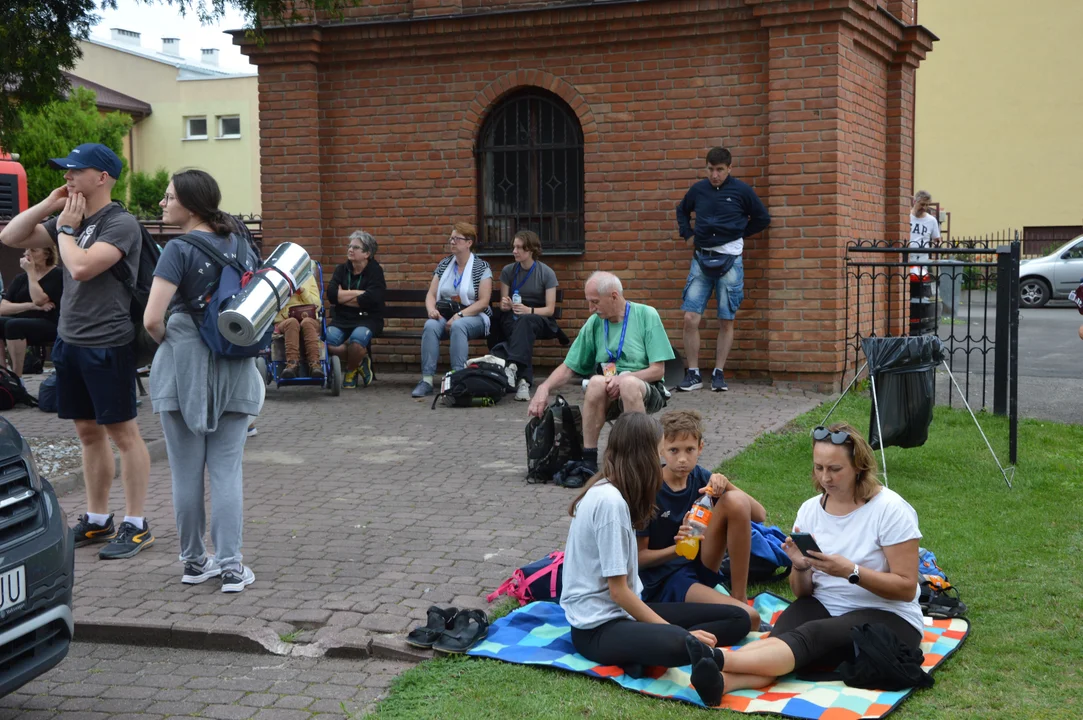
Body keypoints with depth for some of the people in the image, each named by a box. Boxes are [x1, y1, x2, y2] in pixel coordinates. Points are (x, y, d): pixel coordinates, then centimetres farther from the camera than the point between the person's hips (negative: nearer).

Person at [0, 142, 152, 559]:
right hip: (69, 341, 8)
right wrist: (48, 206, 3)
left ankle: (136, 525, 6)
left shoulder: (121, 223, -12)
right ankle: (97, 520, 23)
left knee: (122, 432, -1)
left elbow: (81, 267, -25)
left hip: (107, 345, -8)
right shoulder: (70, 218, 13)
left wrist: (66, 228, -9)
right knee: (88, 432, 14)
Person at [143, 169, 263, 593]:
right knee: (227, 470, 5)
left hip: (185, 365, -4)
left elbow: (152, 318, -18)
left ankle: (194, 562, 18)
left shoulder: (180, 249, -11)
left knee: (186, 471, 8)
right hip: (234, 368, 4)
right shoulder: (239, 244, 7)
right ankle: (231, 566, 3)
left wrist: (165, 339, 1)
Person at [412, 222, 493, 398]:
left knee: (458, 326, -38)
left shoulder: (482, 267, 0)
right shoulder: (444, 265, 15)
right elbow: (431, 294, 11)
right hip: (445, 315, 4)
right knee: (430, 326, -30)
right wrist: (431, 309, -12)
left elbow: (483, 302, -8)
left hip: (473, 317, -4)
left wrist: (459, 315, -19)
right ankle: (426, 380, -35)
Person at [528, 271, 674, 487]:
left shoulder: (646, 315, -2)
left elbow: (658, 370, -6)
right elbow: (569, 367, 10)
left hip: (646, 391, -2)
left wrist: (623, 378, -20)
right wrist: (544, 388, -7)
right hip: (608, 398, 3)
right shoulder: (594, 324, 8)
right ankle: (588, 462, -28)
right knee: (597, 382, -33)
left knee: (629, 383, -38)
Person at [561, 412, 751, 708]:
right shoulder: (610, 501, -18)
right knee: (678, 644, -46)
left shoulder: (607, 490, 10)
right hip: (598, 627, -13)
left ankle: (644, 650, -15)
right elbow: (618, 590, -18)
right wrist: (679, 634, -15)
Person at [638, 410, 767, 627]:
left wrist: (726, 485, -18)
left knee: (736, 501, -18)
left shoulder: (699, 476, 0)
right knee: (747, 617, -31)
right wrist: (678, 548, -28)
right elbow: (639, 557, -11)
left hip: (699, 566, 7)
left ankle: (740, 597, -9)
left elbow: (760, 515, -2)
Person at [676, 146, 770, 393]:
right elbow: (682, 211, 26)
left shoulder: (741, 191, -1)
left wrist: (739, 234, 6)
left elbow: (763, 219, 9)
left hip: (729, 261, -2)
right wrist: (688, 234, 13)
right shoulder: (698, 189, 7)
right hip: (701, 259, 2)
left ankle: (719, 374, 13)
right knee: (690, 319, -6)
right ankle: (693, 374, 3)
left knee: (726, 322, 2)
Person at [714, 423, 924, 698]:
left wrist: (851, 571, -25)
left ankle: (718, 659, -56)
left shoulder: (890, 509, -9)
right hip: (823, 606, 5)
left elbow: (906, 588, -12)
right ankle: (726, 679, -57)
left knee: (813, 635, -34)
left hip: (887, 617, -5)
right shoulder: (810, 509, 5)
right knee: (782, 634, -30)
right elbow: (802, 592, 9)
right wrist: (800, 568, -14)